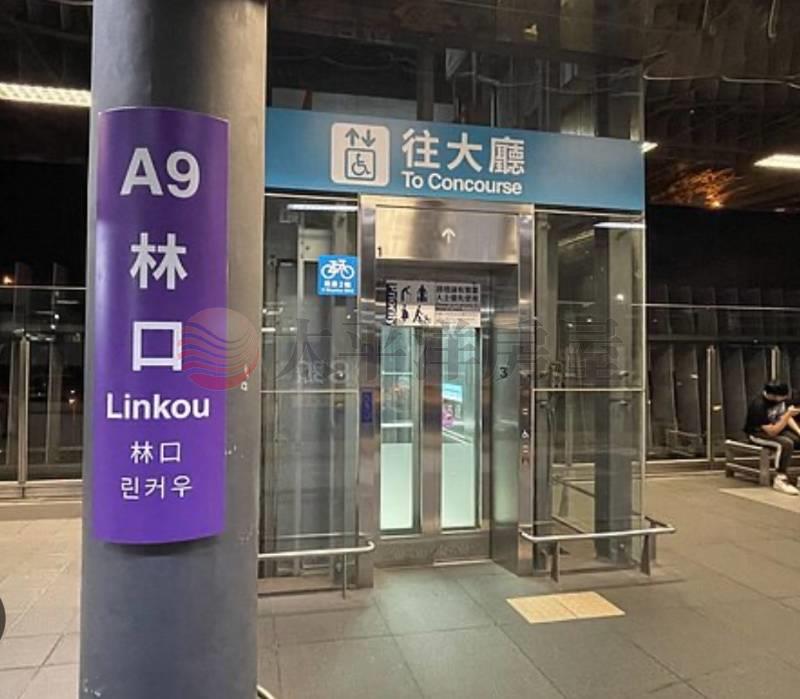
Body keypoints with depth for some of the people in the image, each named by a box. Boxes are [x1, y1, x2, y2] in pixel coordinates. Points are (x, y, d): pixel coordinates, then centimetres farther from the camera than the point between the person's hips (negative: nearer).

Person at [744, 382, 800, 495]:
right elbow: (772, 432, -30)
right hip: (758, 433, -8)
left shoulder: (780, 398, -8)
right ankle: (780, 480, -26)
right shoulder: (759, 406, -31)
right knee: (786, 443, -32)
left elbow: (786, 417, 8)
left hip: (777, 428, 8)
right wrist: (788, 414, -34)